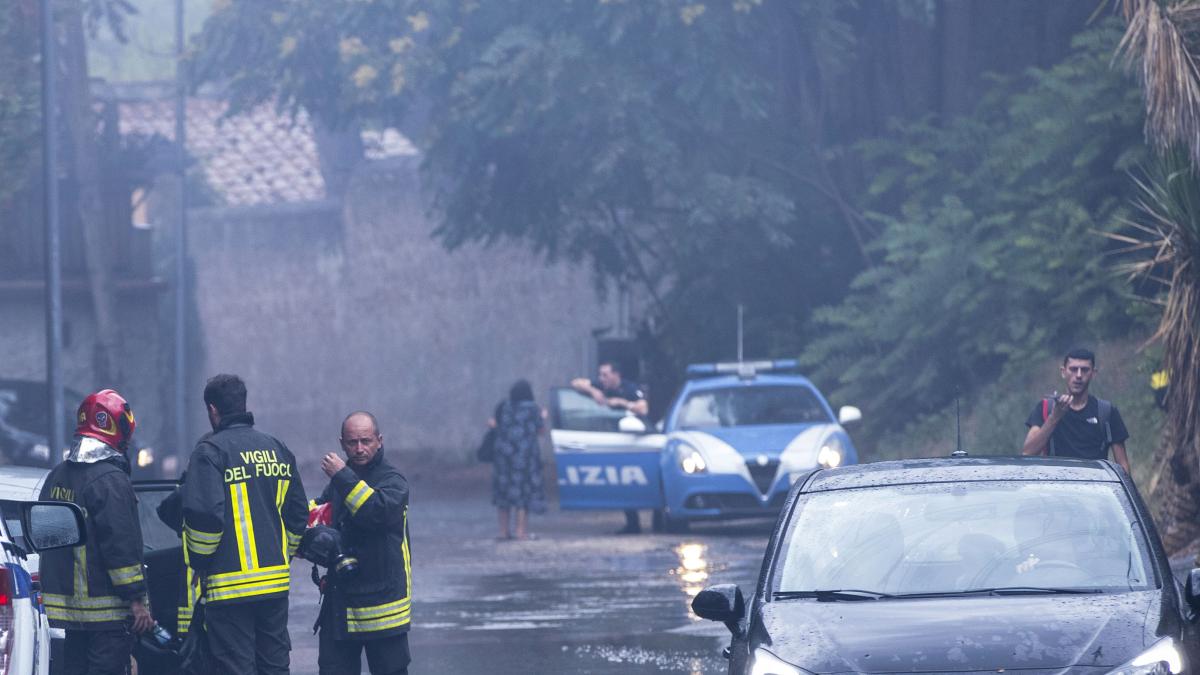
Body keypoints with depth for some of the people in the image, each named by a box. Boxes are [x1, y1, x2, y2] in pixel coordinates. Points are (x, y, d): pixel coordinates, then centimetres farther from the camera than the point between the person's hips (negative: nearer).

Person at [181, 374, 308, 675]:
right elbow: (297, 514, 14)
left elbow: (203, 515, -18)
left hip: (230, 585, -6)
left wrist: (199, 562, -4)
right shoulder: (277, 449, 11)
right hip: (275, 581, 6)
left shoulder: (211, 450, -9)